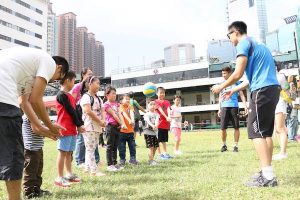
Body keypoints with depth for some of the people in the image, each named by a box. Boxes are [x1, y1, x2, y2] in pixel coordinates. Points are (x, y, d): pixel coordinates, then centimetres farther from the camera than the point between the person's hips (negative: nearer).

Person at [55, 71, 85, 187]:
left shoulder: (69, 96, 18)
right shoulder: (61, 95, -10)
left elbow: (75, 111, 15)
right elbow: (71, 111, -12)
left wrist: (80, 124, 4)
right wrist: (79, 125, -6)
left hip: (72, 129, 9)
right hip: (65, 129, -9)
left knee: (69, 152, 12)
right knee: (63, 152, -6)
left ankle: (69, 174, 20)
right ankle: (59, 178, -1)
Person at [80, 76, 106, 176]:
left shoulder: (99, 98, 18)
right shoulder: (86, 97, -8)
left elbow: (102, 111, 13)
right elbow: (88, 111, -19)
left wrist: (103, 121, -7)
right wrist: (100, 121, -15)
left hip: (97, 127, 9)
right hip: (89, 126, -8)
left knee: (91, 148, 12)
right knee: (90, 148, -6)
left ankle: (87, 167, 21)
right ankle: (93, 170, -5)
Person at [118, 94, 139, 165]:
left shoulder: (130, 107, 7)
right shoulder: (121, 107, -5)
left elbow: (131, 113, -13)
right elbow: (124, 114, -23)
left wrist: (132, 120, -34)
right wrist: (129, 120, -40)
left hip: (130, 130, 4)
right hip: (122, 130, -4)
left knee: (132, 146, 8)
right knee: (122, 147, 4)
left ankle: (133, 159, 19)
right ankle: (122, 160, 17)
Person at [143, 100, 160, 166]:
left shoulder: (156, 114, 8)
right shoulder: (146, 114, -3)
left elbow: (157, 120, -14)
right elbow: (148, 121, -23)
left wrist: (156, 125, -36)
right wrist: (152, 125, -43)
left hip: (154, 132, 5)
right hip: (148, 132, -5)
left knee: (155, 147, 9)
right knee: (151, 147, -9)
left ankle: (151, 160, 25)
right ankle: (151, 161, -1)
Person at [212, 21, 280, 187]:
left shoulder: (244, 43, -3)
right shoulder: (258, 45, 26)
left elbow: (238, 74, -12)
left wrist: (221, 87, 3)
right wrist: (233, 90, 31)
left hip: (262, 91, -9)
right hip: (272, 89, 10)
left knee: (256, 132, -8)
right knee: (266, 132, 11)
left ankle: (268, 176, -10)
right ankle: (267, 172, 14)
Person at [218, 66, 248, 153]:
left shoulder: (236, 82, 8)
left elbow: (241, 95, 7)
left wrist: (245, 106, -4)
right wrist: (219, 109, 13)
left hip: (234, 106, -2)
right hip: (224, 107, 2)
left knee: (236, 127, 0)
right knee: (223, 128, -3)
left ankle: (235, 145, 11)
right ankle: (224, 145, 13)